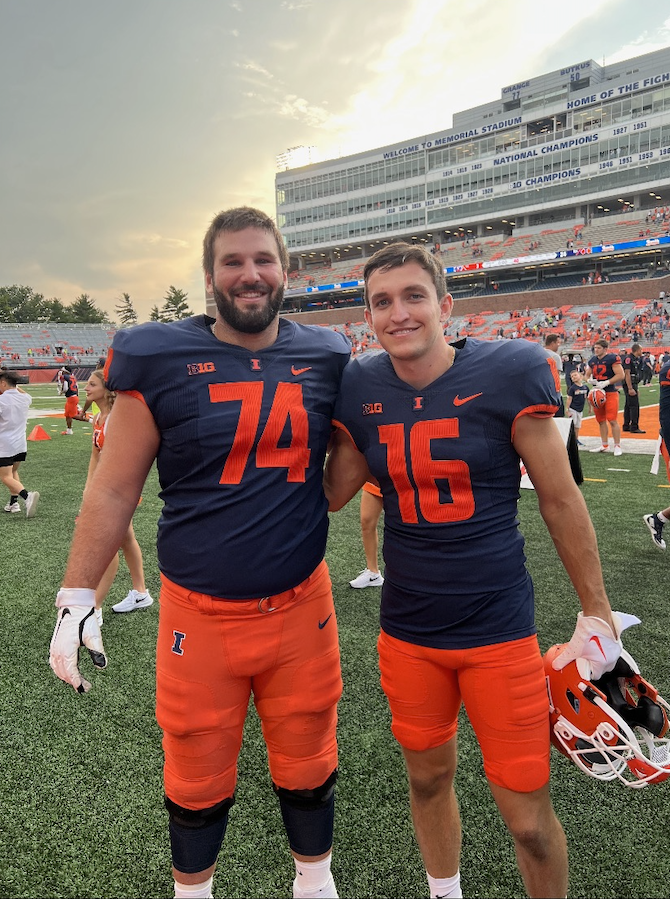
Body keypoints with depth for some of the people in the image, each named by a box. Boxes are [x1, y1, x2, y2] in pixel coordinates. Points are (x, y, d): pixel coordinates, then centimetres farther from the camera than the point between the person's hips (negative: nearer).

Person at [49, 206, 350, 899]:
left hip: (301, 605, 2)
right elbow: (113, 491, -3)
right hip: (200, 614, -2)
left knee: (308, 764, 20)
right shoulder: (162, 360, -8)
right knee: (198, 780, 18)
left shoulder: (325, 358, 1)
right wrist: (75, 599, -2)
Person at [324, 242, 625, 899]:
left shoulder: (506, 372, -14)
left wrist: (596, 612, 1)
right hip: (406, 632, 3)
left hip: (498, 629, -3)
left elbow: (560, 500, -6)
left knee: (528, 816, 8)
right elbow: (329, 494, 5)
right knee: (428, 779, 22)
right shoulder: (359, 389, -4)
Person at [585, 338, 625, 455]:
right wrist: (589, 380, 0)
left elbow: (620, 375, -15)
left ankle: (617, 446, 2)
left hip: (610, 393, -7)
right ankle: (604, 445, 23)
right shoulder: (592, 360, 10)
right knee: (601, 420, 13)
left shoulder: (612, 358, -10)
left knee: (612, 420, -8)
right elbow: (588, 374, 22)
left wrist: (606, 383, -20)